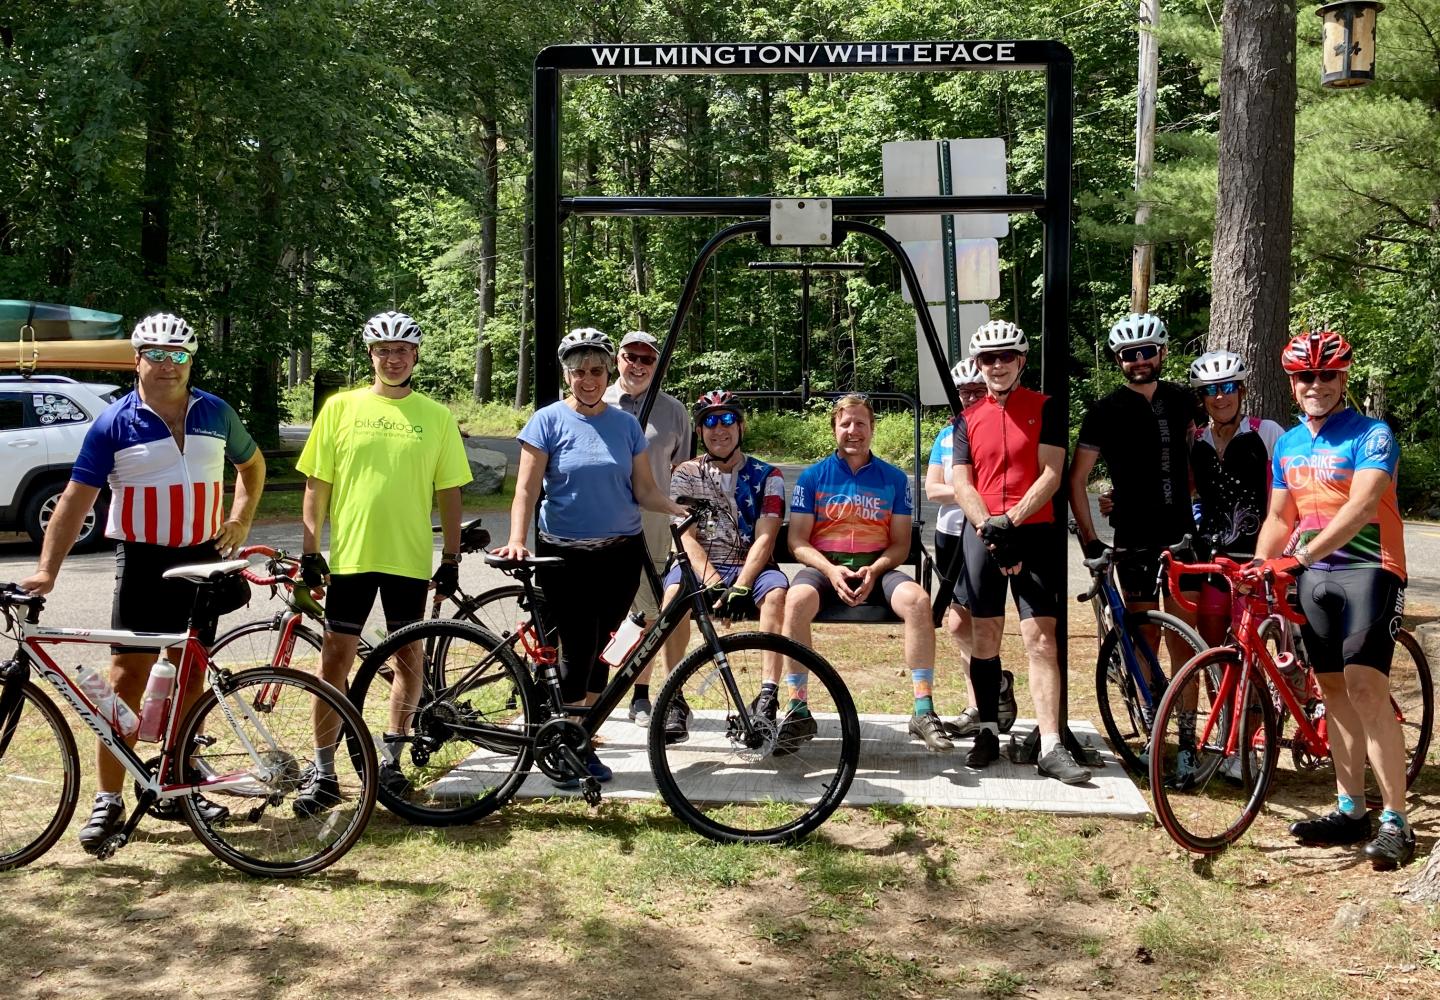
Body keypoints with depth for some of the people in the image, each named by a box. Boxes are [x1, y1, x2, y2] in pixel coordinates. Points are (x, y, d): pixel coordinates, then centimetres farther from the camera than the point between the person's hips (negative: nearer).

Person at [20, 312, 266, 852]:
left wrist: (241, 519, 4)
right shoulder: (115, 422, -6)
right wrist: (47, 569, -17)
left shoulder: (215, 413, 4)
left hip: (202, 561, 3)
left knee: (190, 676, 10)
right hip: (142, 563, -3)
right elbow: (77, 497, -9)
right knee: (127, 677, -5)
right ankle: (108, 801, 1)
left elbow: (252, 463, 20)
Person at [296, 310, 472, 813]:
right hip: (349, 555, -1)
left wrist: (451, 558, 3)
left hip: (410, 558, 1)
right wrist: (310, 549, -1)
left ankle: (390, 759, 24)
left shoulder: (436, 416, 4)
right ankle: (323, 771, 10)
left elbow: (448, 492, 6)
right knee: (335, 659, 1)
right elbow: (317, 484, 4)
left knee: (407, 657, 8)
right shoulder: (340, 407, 3)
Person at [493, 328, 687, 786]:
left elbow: (644, 490, 7)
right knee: (577, 650, -7)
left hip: (621, 553, 3)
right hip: (565, 554, -3)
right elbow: (527, 489, -7)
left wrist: (681, 508, -12)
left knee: (600, 650, 8)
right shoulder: (549, 421, -3)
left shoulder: (626, 424, 7)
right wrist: (516, 539, -21)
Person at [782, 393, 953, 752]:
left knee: (918, 600, -31)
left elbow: (900, 544, 8)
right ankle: (798, 712, -26)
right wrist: (831, 570, -16)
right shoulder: (812, 476, 7)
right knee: (797, 600, -35)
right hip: (825, 567, -1)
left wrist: (873, 571, -12)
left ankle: (923, 712, -25)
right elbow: (797, 541, 2)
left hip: (876, 570, 1)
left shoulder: (894, 478, 10)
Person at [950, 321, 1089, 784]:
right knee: (986, 637, 6)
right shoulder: (967, 419, 11)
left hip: (1034, 532, -3)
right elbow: (962, 484, 3)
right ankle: (988, 733, 17)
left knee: (1041, 638, -9)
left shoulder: (1046, 408, 4)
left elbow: (1051, 474, -4)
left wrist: (1012, 520, -15)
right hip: (983, 535, 3)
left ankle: (1050, 747, -11)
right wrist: (988, 528, -13)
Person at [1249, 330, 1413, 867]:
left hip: (1368, 569, -6)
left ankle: (1395, 821, -10)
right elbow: (1280, 516, 16)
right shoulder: (1287, 444, 13)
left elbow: (1360, 506, -22)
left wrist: (1300, 555, -32)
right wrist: (1257, 568, -1)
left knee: (1365, 687, -16)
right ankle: (1350, 810, 17)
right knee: (1334, 690, 9)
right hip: (1314, 577, 6)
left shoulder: (1371, 435, -8)